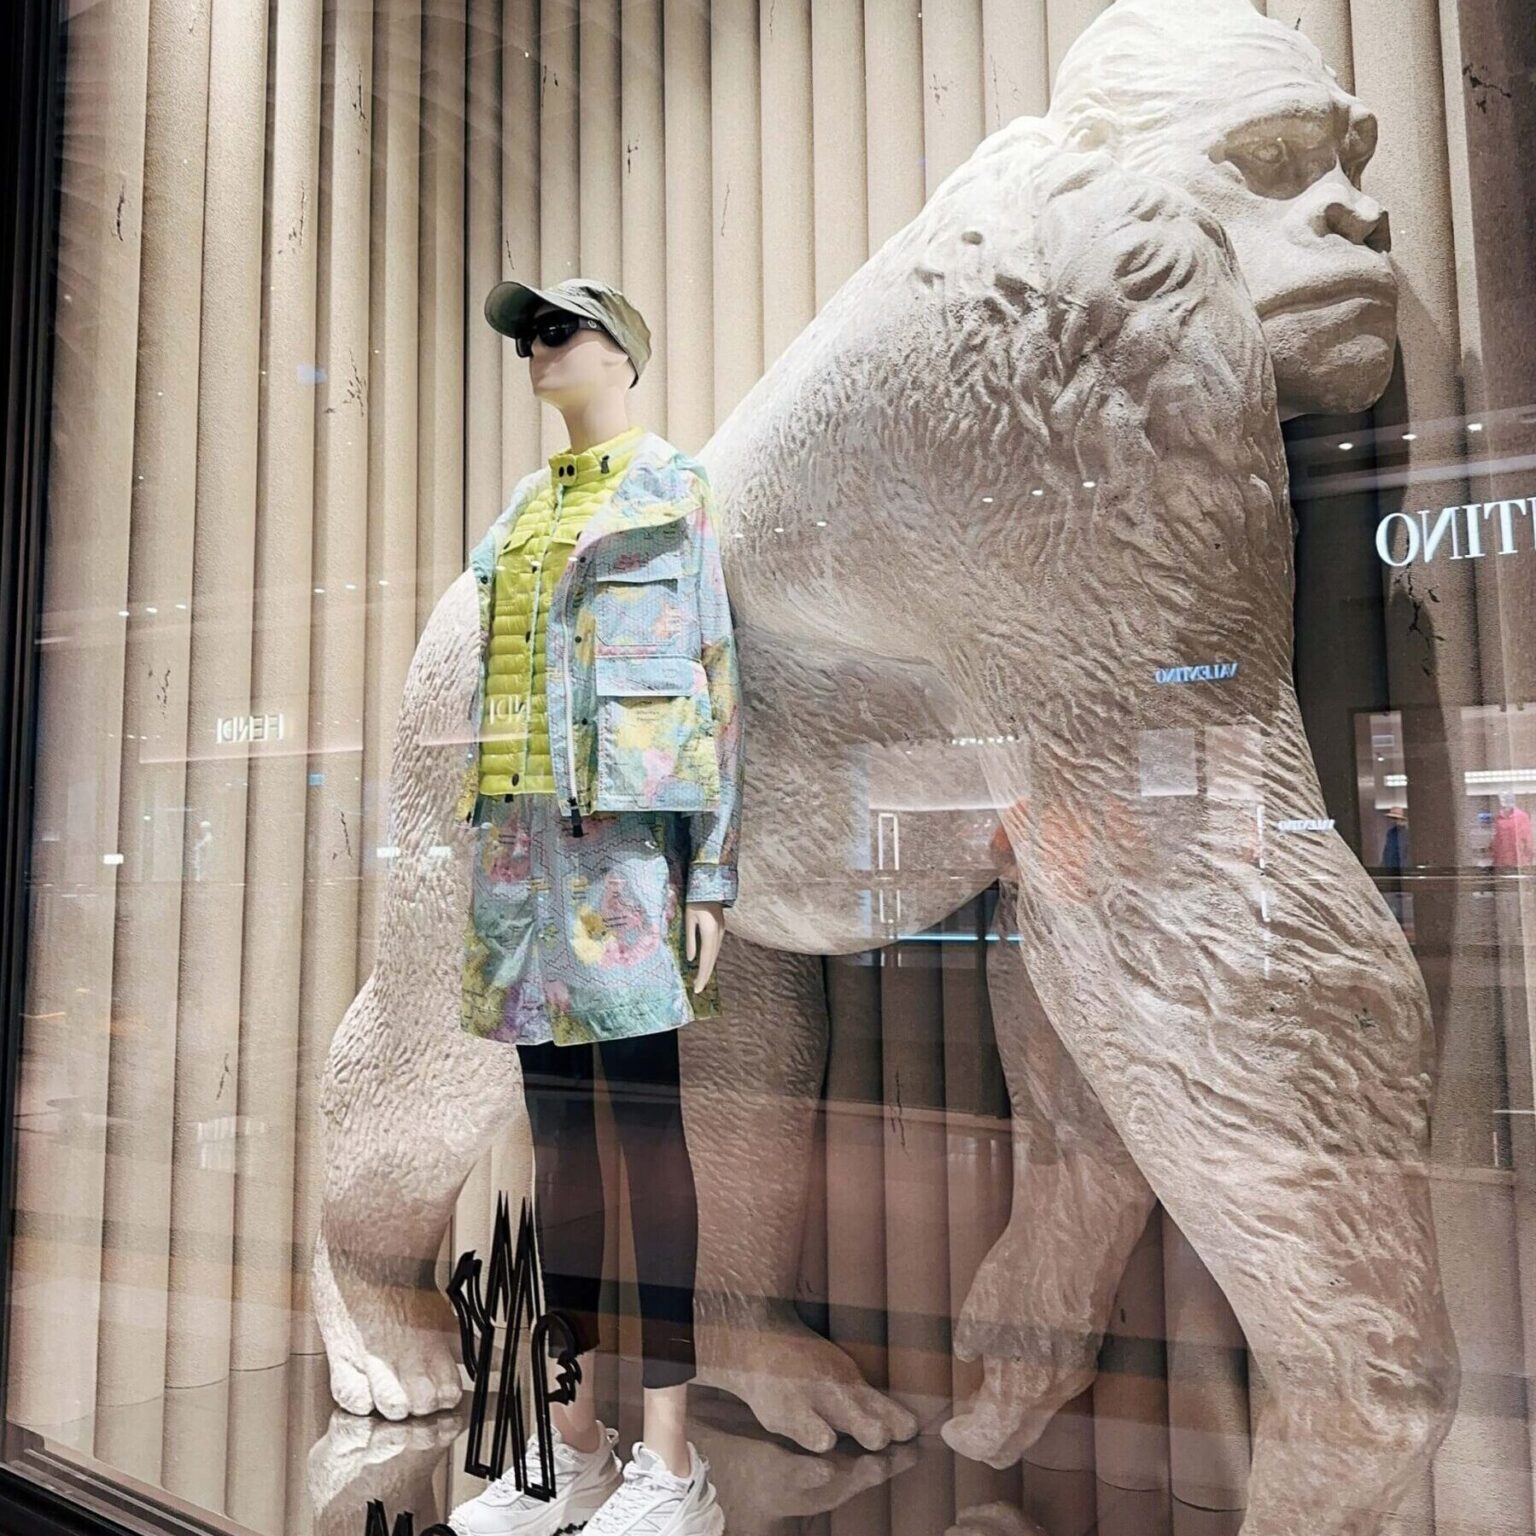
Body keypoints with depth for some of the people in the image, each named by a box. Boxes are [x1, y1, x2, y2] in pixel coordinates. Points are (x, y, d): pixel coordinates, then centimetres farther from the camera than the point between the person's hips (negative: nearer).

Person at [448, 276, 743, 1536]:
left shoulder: (678, 490, 4)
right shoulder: (527, 506, 24)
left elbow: (718, 685, -4)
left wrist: (714, 877, -12)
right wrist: (491, 866, 16)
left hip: (628, 827, -7)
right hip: (525, 825, 7)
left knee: (648, 1132, -8)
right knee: (558, 1135, 7)